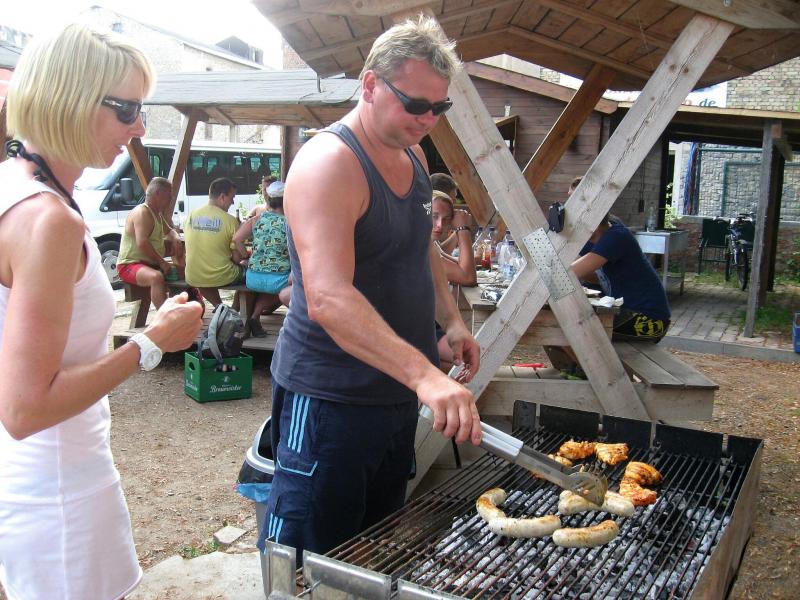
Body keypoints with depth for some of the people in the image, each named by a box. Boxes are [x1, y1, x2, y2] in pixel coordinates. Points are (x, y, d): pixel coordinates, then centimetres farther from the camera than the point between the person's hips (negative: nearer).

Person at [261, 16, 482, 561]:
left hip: (398, 390, 9)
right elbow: (328, 298, -33)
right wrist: (424, 374, -42)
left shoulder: (412, 155, 9)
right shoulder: (329, 162, -20)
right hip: (329, 398, -8)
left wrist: (451, 319, 9)